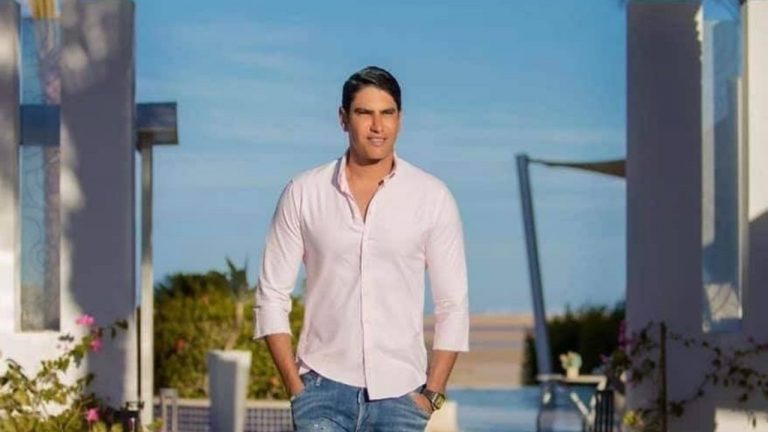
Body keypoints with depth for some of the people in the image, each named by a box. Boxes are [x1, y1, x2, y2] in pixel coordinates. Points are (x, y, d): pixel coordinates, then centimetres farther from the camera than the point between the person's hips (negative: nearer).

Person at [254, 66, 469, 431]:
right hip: (323, 390, -1)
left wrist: (432, 393, -2)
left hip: (399, 394, 1)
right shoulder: (304, 193, 2)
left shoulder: (432, 198, 1)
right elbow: (272, 295, 5)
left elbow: (453, 304, 4)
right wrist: (294, 385, -2)